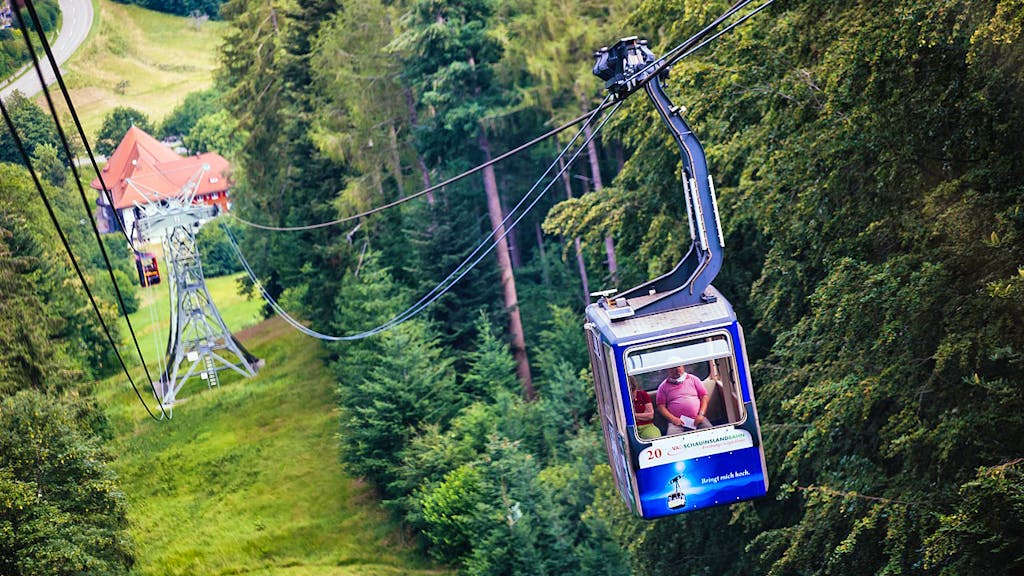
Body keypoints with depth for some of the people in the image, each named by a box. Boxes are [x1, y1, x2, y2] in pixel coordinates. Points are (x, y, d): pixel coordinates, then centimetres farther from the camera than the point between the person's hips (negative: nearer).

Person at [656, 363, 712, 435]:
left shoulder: (693, 379, 15)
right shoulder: (664, 386, 13)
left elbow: (704, 396, 13)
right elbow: (661, 406, 7)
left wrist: (701, 414, -2)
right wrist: (673, 419, -8)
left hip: (696, 419, 1)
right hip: (677, 421, -1)